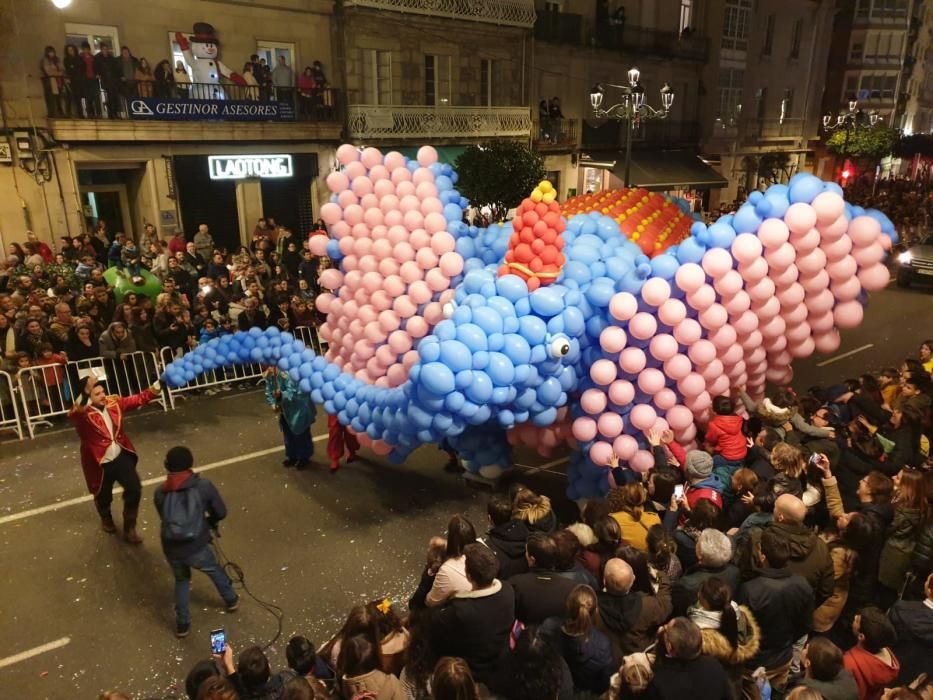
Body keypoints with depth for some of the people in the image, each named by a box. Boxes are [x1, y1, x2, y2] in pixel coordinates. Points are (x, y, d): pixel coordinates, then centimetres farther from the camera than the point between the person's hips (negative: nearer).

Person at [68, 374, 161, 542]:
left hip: (121, 456, 3)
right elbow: (74, 413, -44)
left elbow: (139, 399, -1)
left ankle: (129, 528, 15)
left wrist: (157, 386, -15)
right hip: (99, 463, -3)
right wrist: (86, 392, -60)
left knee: (134, 489, -5)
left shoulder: (114, 402, -4)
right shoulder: (82, 414, -20)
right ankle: (106, 519, 55)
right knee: (104, 497, 19)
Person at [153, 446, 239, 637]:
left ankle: (182, 624, 40)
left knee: (181, 580, 32)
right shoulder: (204, 486, -11)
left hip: (172, 550, 2)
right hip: (197, 548, -2)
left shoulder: (159, 493, -2)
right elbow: (221, 513, -1)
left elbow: (165, 517, 12)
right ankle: (231, 600, 51)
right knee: (215, 570, 29)